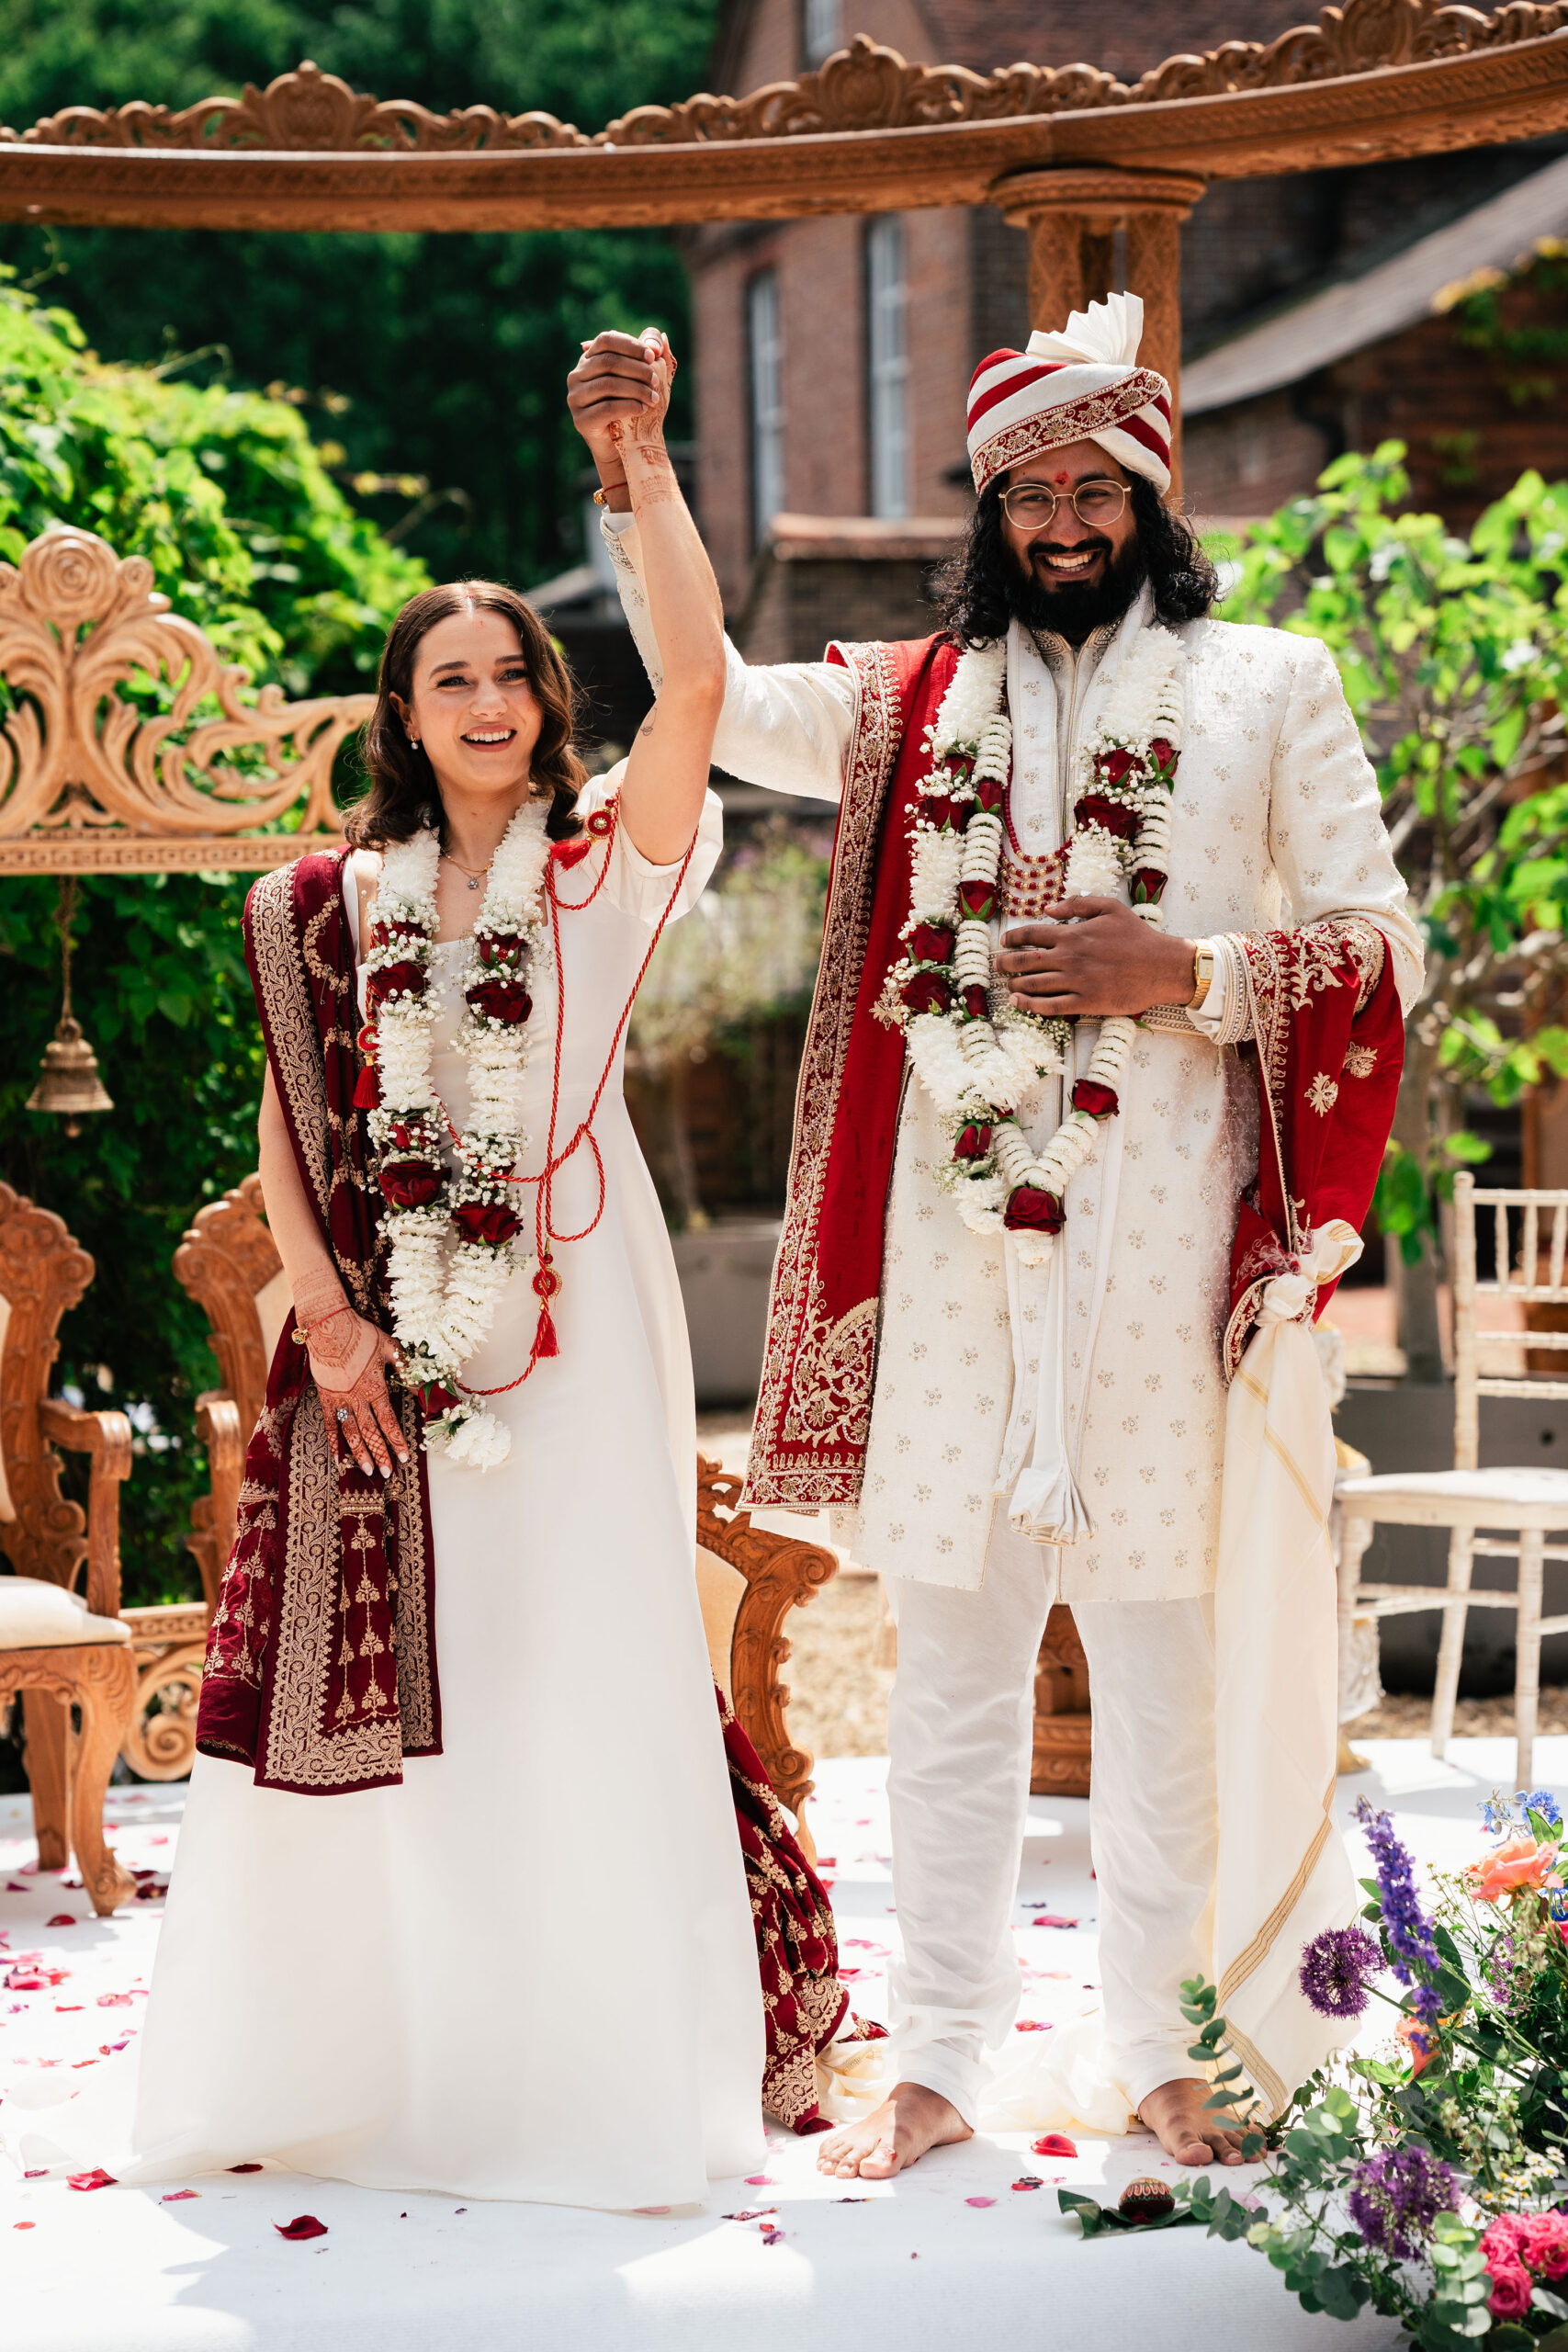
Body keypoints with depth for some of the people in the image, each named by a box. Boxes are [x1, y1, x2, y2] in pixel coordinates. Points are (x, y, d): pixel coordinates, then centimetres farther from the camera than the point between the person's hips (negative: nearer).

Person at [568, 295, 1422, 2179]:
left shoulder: (1267, 686, 8)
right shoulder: (915, 705, 16)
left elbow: (1382, 949, 5)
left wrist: (1185, 974, -11)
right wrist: (630, 480, -2)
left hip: (1165, 1244, -2)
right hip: (952, 1238, 2)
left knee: (1165, 1654, 1)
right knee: (953, 1661, 6)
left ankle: (1157, 2044, 14)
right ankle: (939, 2056, 14)